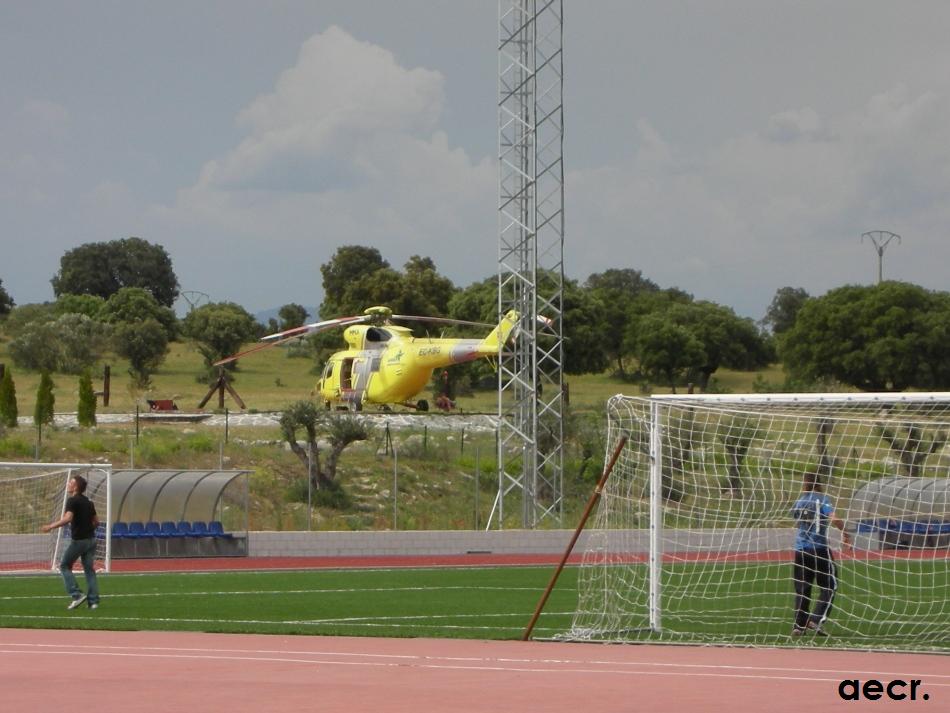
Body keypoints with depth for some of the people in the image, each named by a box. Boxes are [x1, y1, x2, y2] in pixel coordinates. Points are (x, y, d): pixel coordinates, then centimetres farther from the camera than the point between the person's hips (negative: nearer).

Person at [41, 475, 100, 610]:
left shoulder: (72, 501, -11)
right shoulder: (88, 502, 12)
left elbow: (67, 518, -25)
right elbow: (96, 521, 16)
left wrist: (51, 526, -20)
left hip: (79, 539, -7)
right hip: (91, 539, 7)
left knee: (65, 566, 7)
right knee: (89, 569, 8)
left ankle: (77, 594, -4)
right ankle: (93, 600, 3)